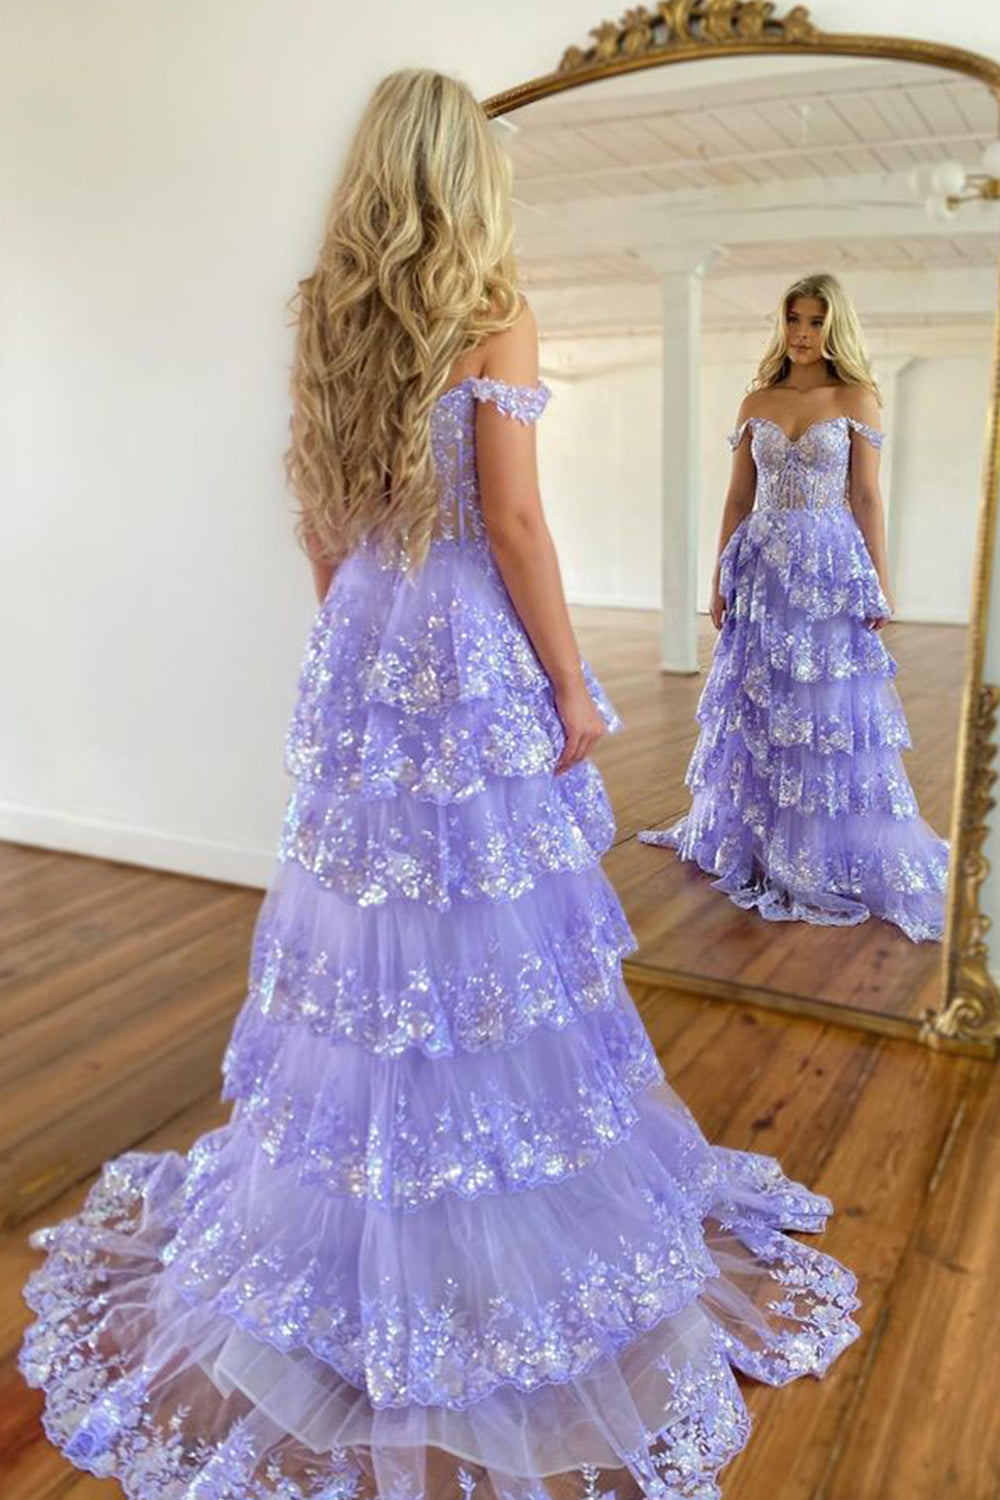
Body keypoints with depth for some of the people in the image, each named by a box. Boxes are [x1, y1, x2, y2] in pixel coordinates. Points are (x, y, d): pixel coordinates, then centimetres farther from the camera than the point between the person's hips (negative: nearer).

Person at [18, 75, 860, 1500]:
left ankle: (356, 1236, 29)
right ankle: (494, 1237, 21)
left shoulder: (329, 320, 11)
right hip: (473, 653, -6)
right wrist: (571, 685, -6)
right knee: (489, 939, 4)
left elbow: (323, 525, 13)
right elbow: (513, 523, -12)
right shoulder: (497, 320, -6)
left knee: (369, 933, 13)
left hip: (359, 654, 6)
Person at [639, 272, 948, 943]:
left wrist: (880, 581, -5)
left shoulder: (857, 398, 2)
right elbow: (739, 497, 11)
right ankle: (752, 838, 23)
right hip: (762, 563, 3)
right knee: (757, 705, 8)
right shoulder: (757, 402, 10)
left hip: (829, 565, -3)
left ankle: (842, 856, 12)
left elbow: (867, 496, 0)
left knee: (830, 708, -1)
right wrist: (721, 577, 7)